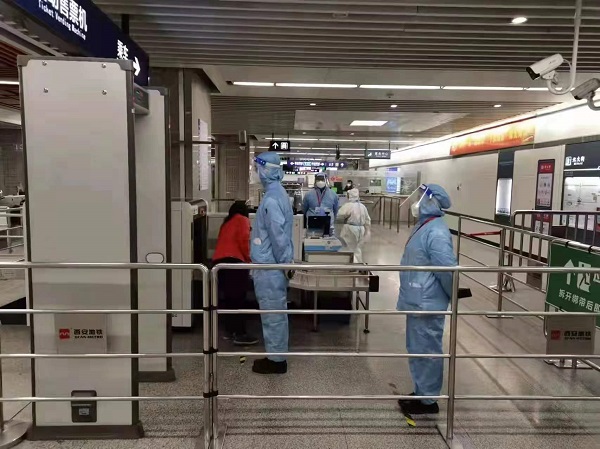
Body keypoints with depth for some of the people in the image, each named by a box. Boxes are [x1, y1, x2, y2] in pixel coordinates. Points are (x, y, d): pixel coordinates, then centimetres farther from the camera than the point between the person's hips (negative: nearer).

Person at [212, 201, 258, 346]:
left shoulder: (226, 223, 29)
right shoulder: (242, 220, 10)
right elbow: (243, 240, -5)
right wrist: (247, 258, 7)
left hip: (218, 260, 7)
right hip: (234, 260, -7)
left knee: (227, 297, 13)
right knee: (238, 298, -8)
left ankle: (230, 330, 20)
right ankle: (240, 334, -10)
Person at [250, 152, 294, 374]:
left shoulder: (272, 198, -20)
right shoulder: (276, 192, 12)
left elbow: (277, 235, -22)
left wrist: (285, 263, -15)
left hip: (270, 267, -10)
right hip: (272, 265, 10)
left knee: (272, 315, 3)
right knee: (275, 313, 17)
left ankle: (276, 360, 16)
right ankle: (276, 356, 29)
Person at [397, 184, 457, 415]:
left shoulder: (436, 233, -22)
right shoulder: (424, 226, 11)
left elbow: (448, 270, -23)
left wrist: (454, 296, -8)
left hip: (427, 304, -10)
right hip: (418, 302, 10)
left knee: (427, 351, 3)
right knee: (417, 349, 19)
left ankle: (428, 400, 18)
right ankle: (421, 393, 34)